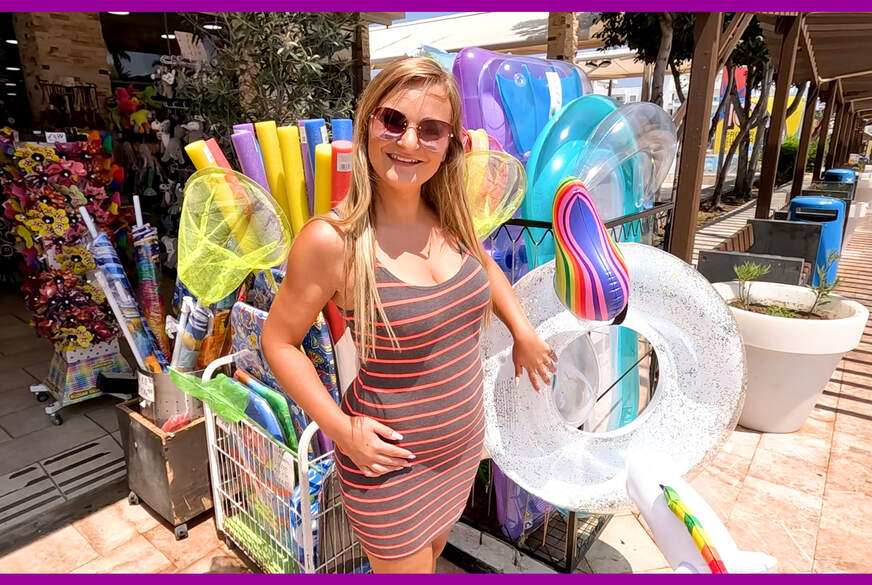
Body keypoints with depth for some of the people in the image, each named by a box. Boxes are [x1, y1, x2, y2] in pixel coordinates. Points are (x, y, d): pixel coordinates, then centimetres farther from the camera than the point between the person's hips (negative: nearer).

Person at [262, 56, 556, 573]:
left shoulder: (449, 219, -7)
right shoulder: (331, 240, -24)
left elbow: (484, 264, 14)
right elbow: (279, 341, -13)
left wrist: (524, 332, 5)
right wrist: (341, 427, -18)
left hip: (463, 444, 6)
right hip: (390, 462, -5)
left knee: (433, 551, 30)